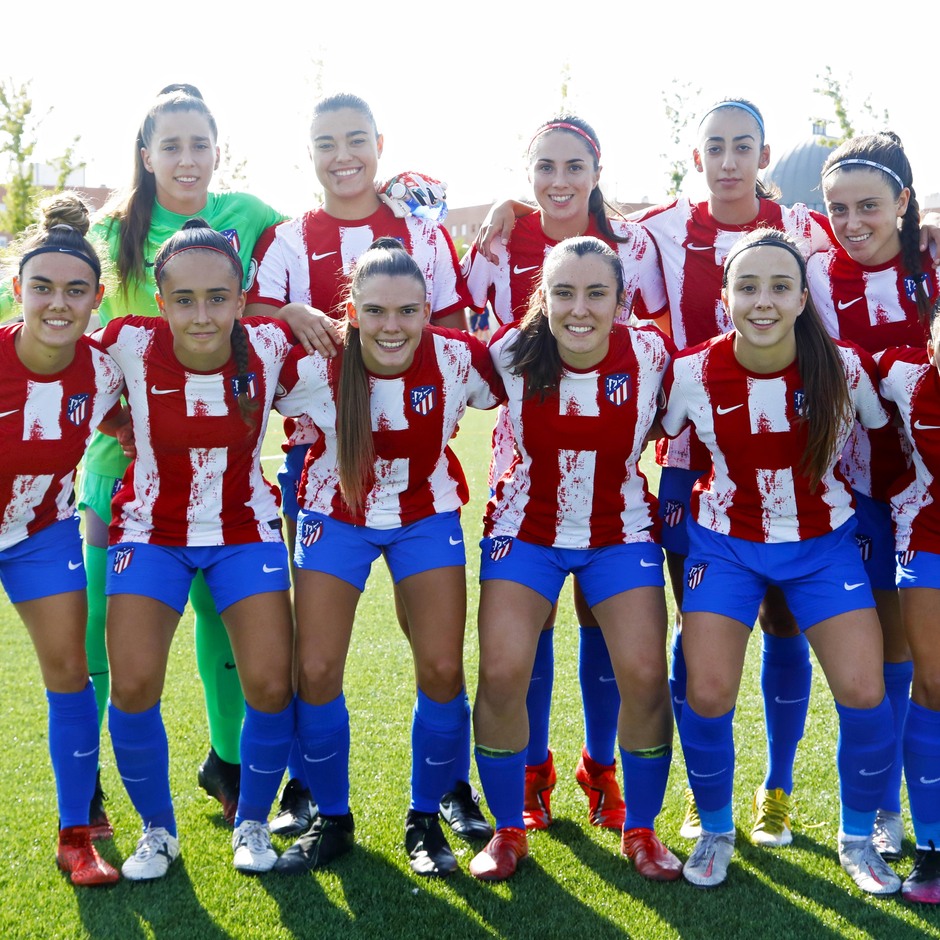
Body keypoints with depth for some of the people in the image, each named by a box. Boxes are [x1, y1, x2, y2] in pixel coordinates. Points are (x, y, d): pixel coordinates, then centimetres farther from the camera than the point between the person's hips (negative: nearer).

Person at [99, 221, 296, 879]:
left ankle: (252, 823, 18)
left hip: (246, 529, 1)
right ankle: (158, 829, 15)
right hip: (152, 531, 0)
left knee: (270, 686, -9)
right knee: (134, 687, -11)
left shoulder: (269, 345, -18)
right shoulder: (130, 345, -21)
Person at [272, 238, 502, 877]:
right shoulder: (315, 366, -25)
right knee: (316, 672, -5)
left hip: (427, 516, 0)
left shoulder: (459, 359, -23)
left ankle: (426, 819, 16)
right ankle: (332, 822, 16)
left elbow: (509, 395, -2)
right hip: (337, 518, 0)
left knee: (442, 670, -5)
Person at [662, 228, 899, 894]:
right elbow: (667, 440, 4)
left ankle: (858, 839, 16)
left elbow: (884, 437, 3)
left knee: (864, 694, -11)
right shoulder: (693, 372, -16)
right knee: (708, 696, -11)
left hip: (824, 544, 0)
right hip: (727, 545, 0)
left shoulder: (845, 368, -16)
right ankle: (716, 832, 17)